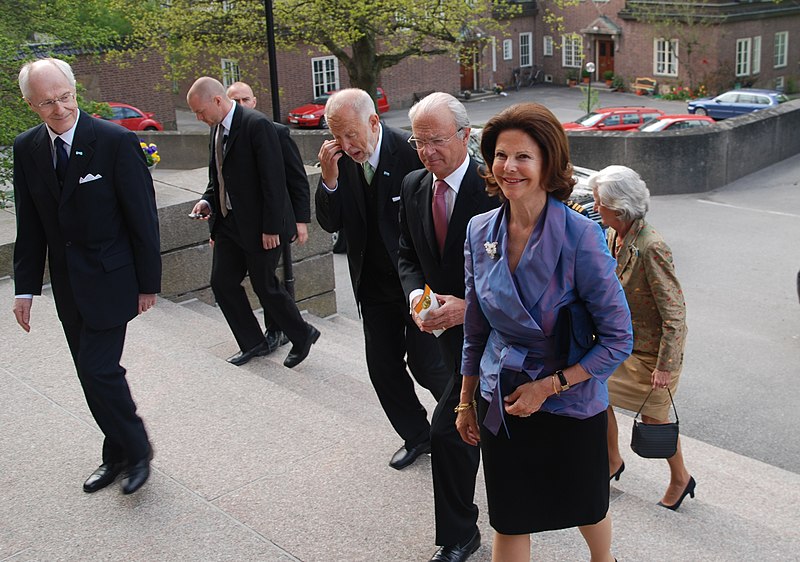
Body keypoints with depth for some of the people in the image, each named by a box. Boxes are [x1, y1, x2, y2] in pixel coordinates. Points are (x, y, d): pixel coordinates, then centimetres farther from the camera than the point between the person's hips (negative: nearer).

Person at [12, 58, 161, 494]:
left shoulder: (116, 142, -14)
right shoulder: (26, 149, 2)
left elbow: (143, 218, -10)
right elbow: (29, 225, 8)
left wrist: (148, 282, -8)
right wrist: (26, 287, 6)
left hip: (108, 279, -5)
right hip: (67, 284, 6)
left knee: (99, 370, -8)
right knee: (91, 374, 12)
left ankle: (136, 450, 16)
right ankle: (118, 454, 29)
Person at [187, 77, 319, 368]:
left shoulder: (257, 125, -18)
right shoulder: (217, 128, 8)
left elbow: (273, 180, -20)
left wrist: (271, 227, -20)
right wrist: (208, 201, 2)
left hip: (258, 224, -8)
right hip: (228, 221, 9)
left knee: (265, 285, 1)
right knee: (222, 282, 9)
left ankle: (302, 335, 24)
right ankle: (252, 343, 25)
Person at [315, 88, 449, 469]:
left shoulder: (409, 152, -19)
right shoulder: (340, 158, -4)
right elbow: (330, 224, -4)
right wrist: (329, 179, -21)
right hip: (374, 283, 5)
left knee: (425, 364, -1)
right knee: (382, 366, 11)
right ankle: (416, 435, 32)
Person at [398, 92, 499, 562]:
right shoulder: (413, 187, 0)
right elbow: (408, 255, 9)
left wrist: (469, 305, -27)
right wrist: (416, 294, -11)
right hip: (449, 325, 6)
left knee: (448, 429, -6)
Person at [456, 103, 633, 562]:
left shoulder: (580, 235, -20)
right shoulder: (481, 231, -5)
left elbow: (618, 338, -16)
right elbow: (476, 328, 6)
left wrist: (548, 386, -19)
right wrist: (466, 400, 10)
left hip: (571, 405, -3)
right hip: (500, 403, 3)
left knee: (586, 508, 22)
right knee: (509, 522, 14)